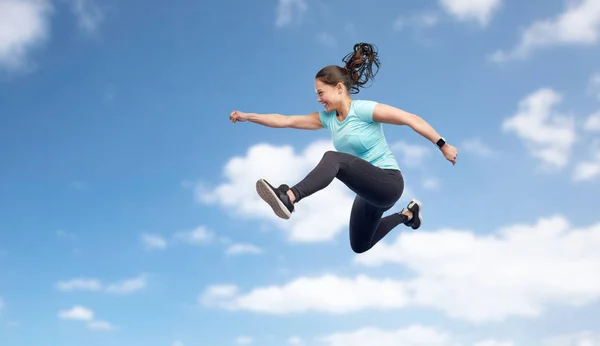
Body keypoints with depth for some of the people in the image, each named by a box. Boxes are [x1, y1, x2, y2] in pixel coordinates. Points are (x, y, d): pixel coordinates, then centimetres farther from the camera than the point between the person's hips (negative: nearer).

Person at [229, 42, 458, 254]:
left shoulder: (364, 110, -16)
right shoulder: (327, 118, 3)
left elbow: (411, 119, -15)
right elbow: (285, 121, 1)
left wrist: (443, 145, -14)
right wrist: (246, 116, -5)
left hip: (389, 182, -9)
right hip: (368, 190, 9)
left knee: (334, 158, -32)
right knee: (360, 246, 25)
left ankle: (288, 198, -47)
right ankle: (407, 215, 42)